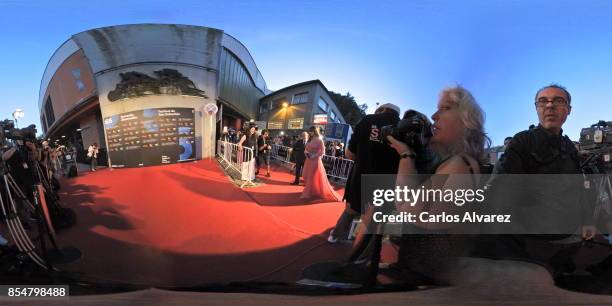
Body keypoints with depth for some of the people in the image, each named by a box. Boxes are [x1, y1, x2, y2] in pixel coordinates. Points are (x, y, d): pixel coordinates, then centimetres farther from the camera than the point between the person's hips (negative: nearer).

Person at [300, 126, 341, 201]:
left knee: (315, 178, -1)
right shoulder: (310, 140, 11)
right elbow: (306, 149, 18)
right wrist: (306, 152, -4)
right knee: (308, 177, 10)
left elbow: (322, 152, -14)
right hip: (308, 161, 8)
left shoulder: (319, 140, -11)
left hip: (315, 161, -8)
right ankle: (308, 192, 21)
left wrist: (313, 156, -17)